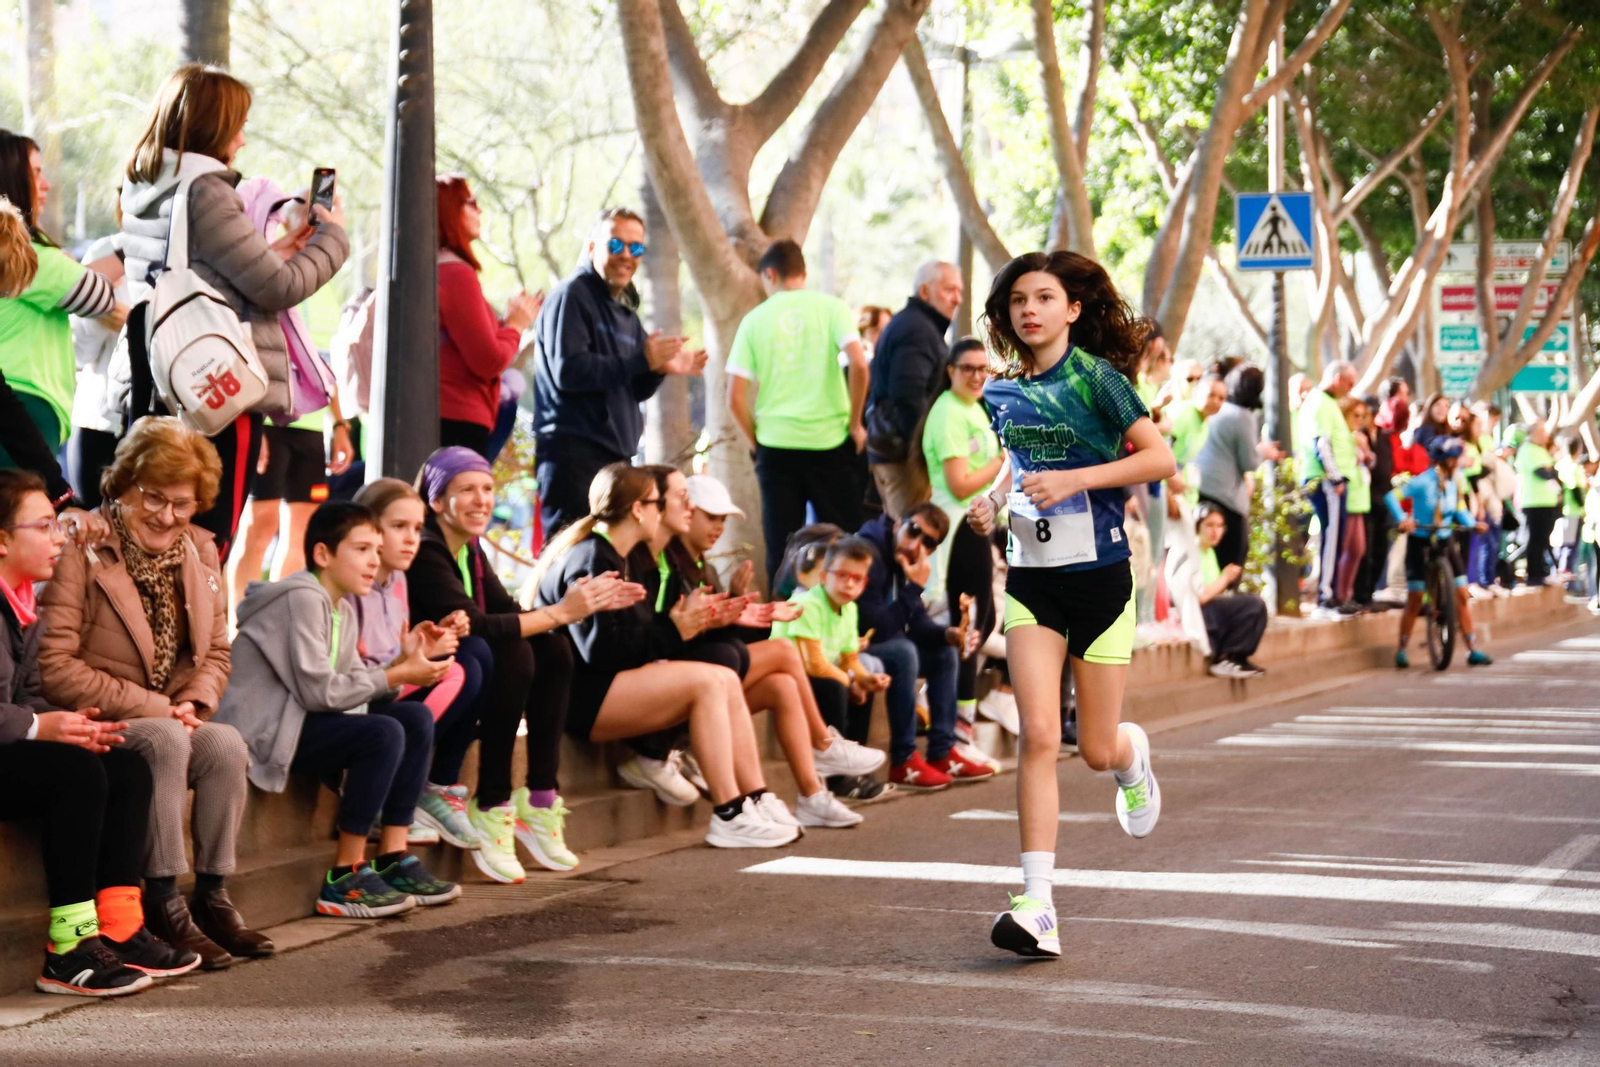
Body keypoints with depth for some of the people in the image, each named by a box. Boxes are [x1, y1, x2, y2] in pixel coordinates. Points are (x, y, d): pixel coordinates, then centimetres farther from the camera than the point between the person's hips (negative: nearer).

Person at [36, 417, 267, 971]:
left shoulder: (200, 551, 10)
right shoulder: (81, 553, -11)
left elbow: (217, 651, 15)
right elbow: (55, 668, -16)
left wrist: (194, 703, -7)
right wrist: (153, 707, -17)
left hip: (170, 720, 5)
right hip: (97, 728, -5)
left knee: (226, 744, -25)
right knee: (166, 740, -33)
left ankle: (212, 897, -14)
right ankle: (162, 902, -24)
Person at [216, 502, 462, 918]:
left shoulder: (341, 609, 14)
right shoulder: (302, 598, -16)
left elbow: (353, 688, 5)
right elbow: (319, 691, -23)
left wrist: (403, 662, -8)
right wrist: (397, 676, -16)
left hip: (300, 722, 10)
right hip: (261, 730, -10)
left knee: (416, 718, 1)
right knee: (383, 734, -25)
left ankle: (393, 859, 0)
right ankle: (344, 878, -18)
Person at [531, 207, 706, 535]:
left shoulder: (626, 311, 21)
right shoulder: (572, 296, -6)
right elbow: (568, 370, -20)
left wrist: (661, 369, 1)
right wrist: (641, 361, -17)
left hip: (616, 453, 9)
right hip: (574, 450, -9)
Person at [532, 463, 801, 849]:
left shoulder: (610, 556, 19)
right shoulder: (590, 561, -15)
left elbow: (630, 635, 12)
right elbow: (599, 649, -23)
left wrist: (689, 622, 2)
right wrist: (672, 633, -16)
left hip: (609, 681, 10)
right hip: (579, 697, -10)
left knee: (727, 681, -2)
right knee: (707, 681, -20)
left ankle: (758, 801, -6)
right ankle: (729, 818, -19)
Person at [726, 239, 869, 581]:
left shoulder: (755, 320, 4)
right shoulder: (830, 307, 1)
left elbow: (735, 398, 0)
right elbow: (859, 364, -13)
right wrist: (855, 424, -2)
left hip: (776, 446, 1)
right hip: (829, 441, -1)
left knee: (781, 547, 5)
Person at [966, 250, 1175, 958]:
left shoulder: (1097, 378, -9)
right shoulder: (1002, 393, 7)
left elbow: (1160, 458, -12)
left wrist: (1074, 479, -21)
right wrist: (994, 497, 5)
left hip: (1099, 575, -3)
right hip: (1032, 578, 3)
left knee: (1097, 751, 5)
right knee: (1038, 735, -13)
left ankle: (1132, 756, 45)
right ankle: (1037, 906, -15)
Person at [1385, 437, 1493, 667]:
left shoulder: (1452, 483, -1)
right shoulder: (1423, 482, -17)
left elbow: (1459, 510, 10)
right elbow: (1392, 497, -21)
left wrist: (1473, 523, -9)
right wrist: (1402, 519, -36)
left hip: (1445, 542, 5)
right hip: (1420, 542, -5)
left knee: (1462, 596, 0)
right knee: (1415, 600, -1)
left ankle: (1473, 650, 4)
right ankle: (1401, 650, 12)